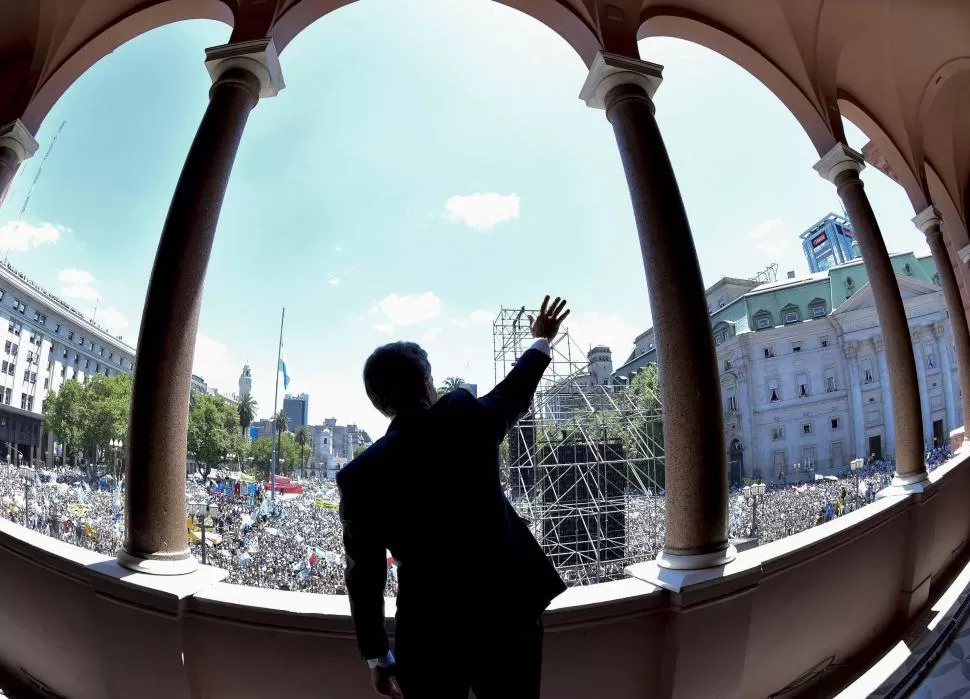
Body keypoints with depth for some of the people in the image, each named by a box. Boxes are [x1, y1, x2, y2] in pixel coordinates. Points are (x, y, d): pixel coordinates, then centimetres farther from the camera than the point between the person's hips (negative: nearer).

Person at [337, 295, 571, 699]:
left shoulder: (359, 475, -10)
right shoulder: (467, 416, -11)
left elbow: (364, 576, -3)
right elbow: (514, 395, 10)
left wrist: (376, 656, 12)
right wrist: (542, 341, 29)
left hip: (428, 634, 0)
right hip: (507, 613, 1)